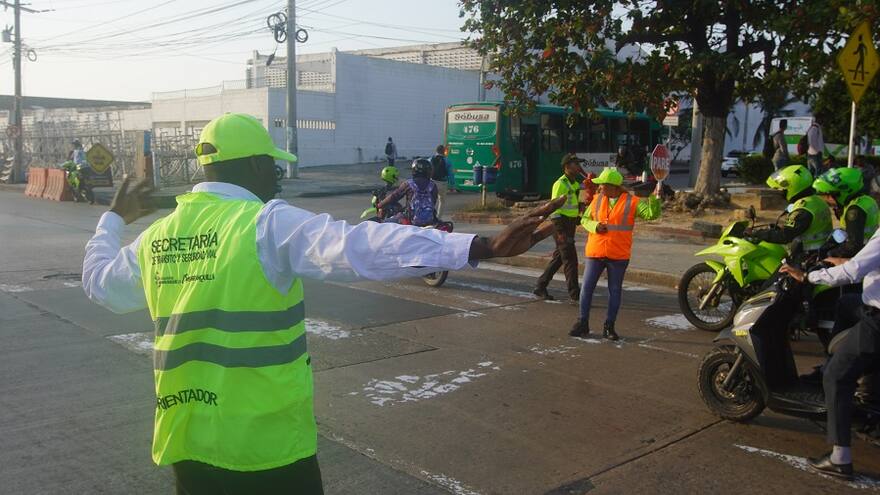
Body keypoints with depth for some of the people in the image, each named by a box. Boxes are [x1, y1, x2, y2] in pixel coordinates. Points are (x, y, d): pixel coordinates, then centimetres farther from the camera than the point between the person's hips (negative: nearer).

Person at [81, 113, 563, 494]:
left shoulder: (155, 238, 4)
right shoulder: (268, 223, -15)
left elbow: (99, 281, 24)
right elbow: (359, 247, -30)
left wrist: (114, 219, 44)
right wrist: (482, 246, -37)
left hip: (186, 443, 6)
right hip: (269, 445, -5)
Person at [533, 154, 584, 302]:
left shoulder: (575, 183, 16)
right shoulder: (560, 184, -13)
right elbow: (554, 208, -17)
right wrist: (559, 231, -22)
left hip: (571, 224, 9)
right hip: (562, 224, -9)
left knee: (558, 257, 12)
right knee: (570, 258, -9)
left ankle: (540, 287, 21)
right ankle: (574, 294, -7)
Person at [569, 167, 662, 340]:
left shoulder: (632, 202, -4)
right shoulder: (597, 199, 5)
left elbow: (651, 214, -13)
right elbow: (585, 219, 11)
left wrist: (654, 198, -29)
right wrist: (594, 226, -9)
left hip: (619, 255, -2)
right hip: (595, 252, 2)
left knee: (615, 290, 7)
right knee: (587, 287, 3)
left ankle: (609, 326, 18)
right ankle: (582, 323, 14)